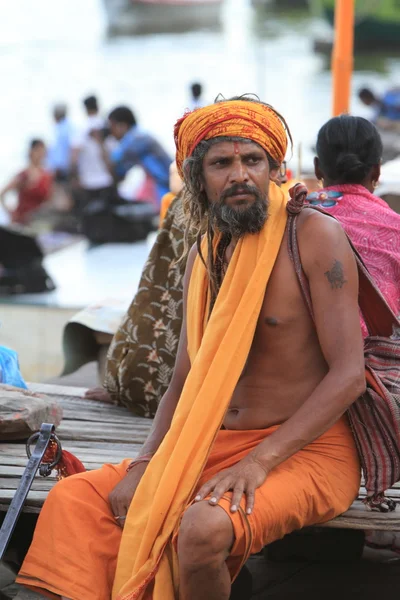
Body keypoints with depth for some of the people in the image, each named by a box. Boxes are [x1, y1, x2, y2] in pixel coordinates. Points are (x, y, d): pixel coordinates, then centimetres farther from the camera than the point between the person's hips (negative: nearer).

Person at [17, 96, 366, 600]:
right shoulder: (205, 254, 11)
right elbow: (184, 383, 13)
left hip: (307, 450, -7)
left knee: (204, 527, -35)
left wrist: (258, 463, -25)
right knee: (72, 498, -10)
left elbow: (348, 374, -17)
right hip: (215, 445, 7)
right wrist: (145, 466, -6)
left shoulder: (314, 236, -10)